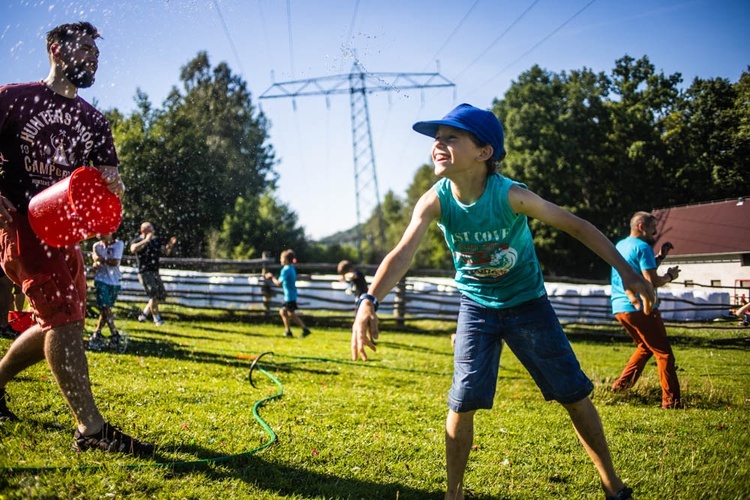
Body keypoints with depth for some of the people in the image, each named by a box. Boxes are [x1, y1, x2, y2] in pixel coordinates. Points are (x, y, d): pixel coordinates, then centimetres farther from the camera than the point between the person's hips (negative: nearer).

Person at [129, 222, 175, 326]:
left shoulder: (156, 241, 11)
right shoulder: (137, 241, -6)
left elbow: (166, 251, 14)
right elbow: (133, 249, -29)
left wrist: (170, 244, -6)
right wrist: (146, 240, -29)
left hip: (155, 272, 7)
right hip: (144, 272, -7)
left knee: (161, 295, 9)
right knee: (154, 294, -14)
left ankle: (144, 314, 23)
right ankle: (157, 319, -3)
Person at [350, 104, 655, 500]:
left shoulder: (511, 196, -26)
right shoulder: (435, 201, -20)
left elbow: (576, 225, -18)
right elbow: (402, 253, -33)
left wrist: (627, 273, -22)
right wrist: (369, 302, -49)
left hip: (528, 303, -1)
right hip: (476, 307, 2)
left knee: (574, 395, 3)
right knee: (462, 402, -4)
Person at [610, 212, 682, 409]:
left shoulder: (620, 245, 18)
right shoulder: (642, 247, -9)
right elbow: (652, 281, -16)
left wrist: (661, 256, 18)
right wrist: (670, 276, 1)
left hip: (619, 308, 9)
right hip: (639, 307, -9)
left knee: (645, 347, 24)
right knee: (663, 353, -4)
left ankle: (622, 383, 14)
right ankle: (671, 400, -8)